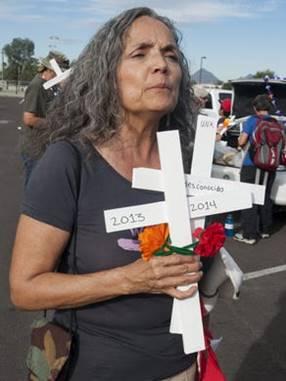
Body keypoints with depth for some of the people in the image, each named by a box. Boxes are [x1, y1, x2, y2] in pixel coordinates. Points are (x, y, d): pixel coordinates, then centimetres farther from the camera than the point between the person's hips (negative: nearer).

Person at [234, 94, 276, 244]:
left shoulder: (252, 121, -6)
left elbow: (241, 142, -10)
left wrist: (245, 137, 12)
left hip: (252, 164, -5)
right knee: (265, 197, 17)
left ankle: (249, 235, -4)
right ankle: (265, 230, 27)